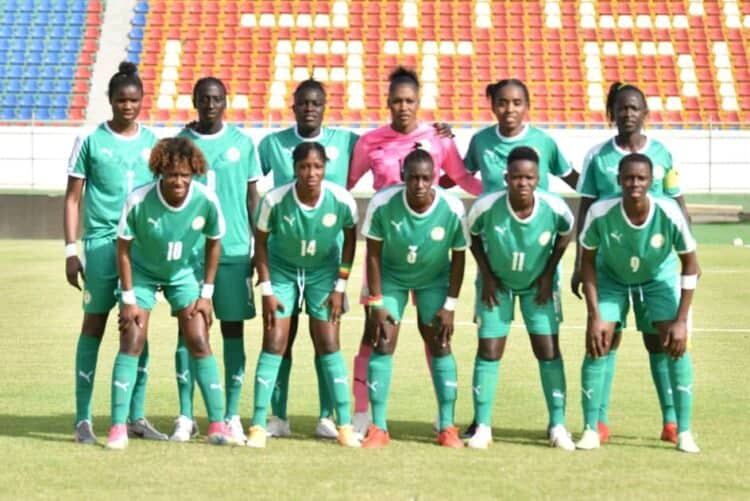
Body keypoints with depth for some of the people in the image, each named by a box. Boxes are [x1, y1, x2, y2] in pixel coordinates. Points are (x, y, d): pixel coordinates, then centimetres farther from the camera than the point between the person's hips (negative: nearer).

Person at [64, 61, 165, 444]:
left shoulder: (153, 142, 8)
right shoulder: (91, 141, -1)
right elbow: (73, 198, 2)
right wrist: (70, 249, -5)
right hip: (102, 243, -3)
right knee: (94, 323, -1)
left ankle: (136, 417, 12)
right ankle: (83, 419, 3)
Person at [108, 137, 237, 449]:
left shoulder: (206, 201, -23)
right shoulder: (139, 201, -28)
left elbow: (214, 244, -5)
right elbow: (123, 248, -15)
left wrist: (206, 294, -5)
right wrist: (128, 299, -14)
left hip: (183, 273, 2)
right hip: (142, 273, -2)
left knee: (199, 342, -5)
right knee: (132, 341, -11)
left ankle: (217, 425, 3)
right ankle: (118, 428, -8)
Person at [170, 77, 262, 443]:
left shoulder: (242, 143, 6)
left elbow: (253, 198, 9)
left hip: (234, 250, 0)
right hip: (189, 250, 0)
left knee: (233, 328, 3)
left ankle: (232, 417, 8)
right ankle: (185, 417, 5)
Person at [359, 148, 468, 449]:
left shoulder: (452, 209, -27)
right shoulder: (382, 204, -28)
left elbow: (458, 257, -12)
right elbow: (374, 254, -15)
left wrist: (450, 305, -12)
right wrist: (376, 302, -15)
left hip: (434, 279, 0)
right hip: (391, 277, 0)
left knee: (440, 346, -2)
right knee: (382, 345, -8)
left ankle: (447, 427, 5)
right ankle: (378, 428, -2)